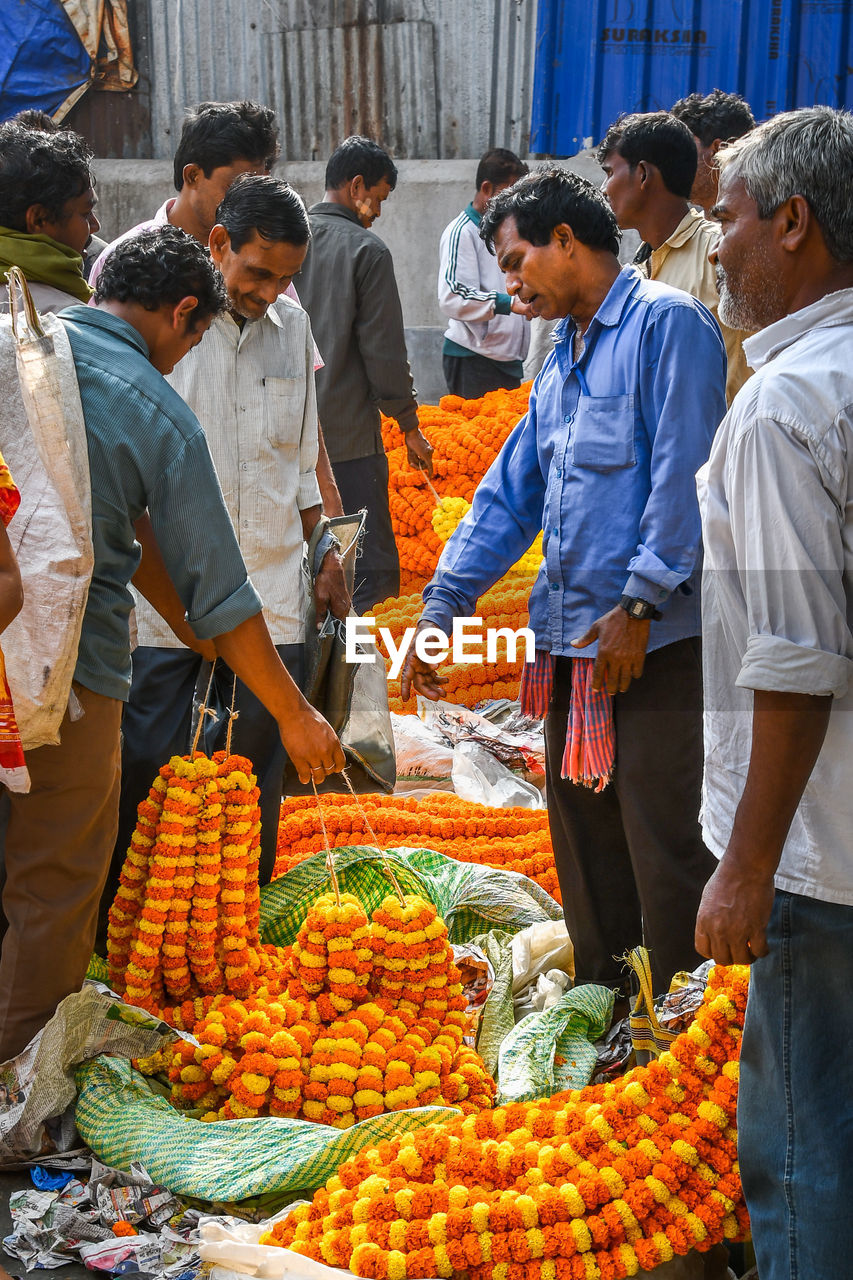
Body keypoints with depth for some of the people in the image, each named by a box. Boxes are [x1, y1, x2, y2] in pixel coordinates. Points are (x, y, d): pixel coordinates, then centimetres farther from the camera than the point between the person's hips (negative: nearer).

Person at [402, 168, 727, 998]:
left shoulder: (666, 322, -7)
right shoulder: (562, 363, 20)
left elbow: (684, 474, -15)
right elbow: (510, 494, 21)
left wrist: (639, 603, -18)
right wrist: (442, 605, 14)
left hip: (656, 644, -9)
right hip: (571, 644, 9)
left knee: (667, 850, -5)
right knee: (584, 842, 15)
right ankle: (599, 1000, 28)